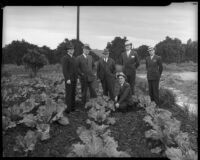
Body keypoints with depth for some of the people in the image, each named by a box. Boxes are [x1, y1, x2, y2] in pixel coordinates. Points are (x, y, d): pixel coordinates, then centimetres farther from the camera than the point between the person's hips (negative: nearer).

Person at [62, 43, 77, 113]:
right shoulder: (65, 58, -13)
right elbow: (64, 69, -19)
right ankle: (68, 108, 3)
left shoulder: (73, 58, 13)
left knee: (73, 93, 10)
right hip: (69, 79, -8)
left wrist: (76, 77, 15)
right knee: (68, 93, -4)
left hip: (74, 79, 8)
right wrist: (67, 79, -24)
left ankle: (72, 107, 18)